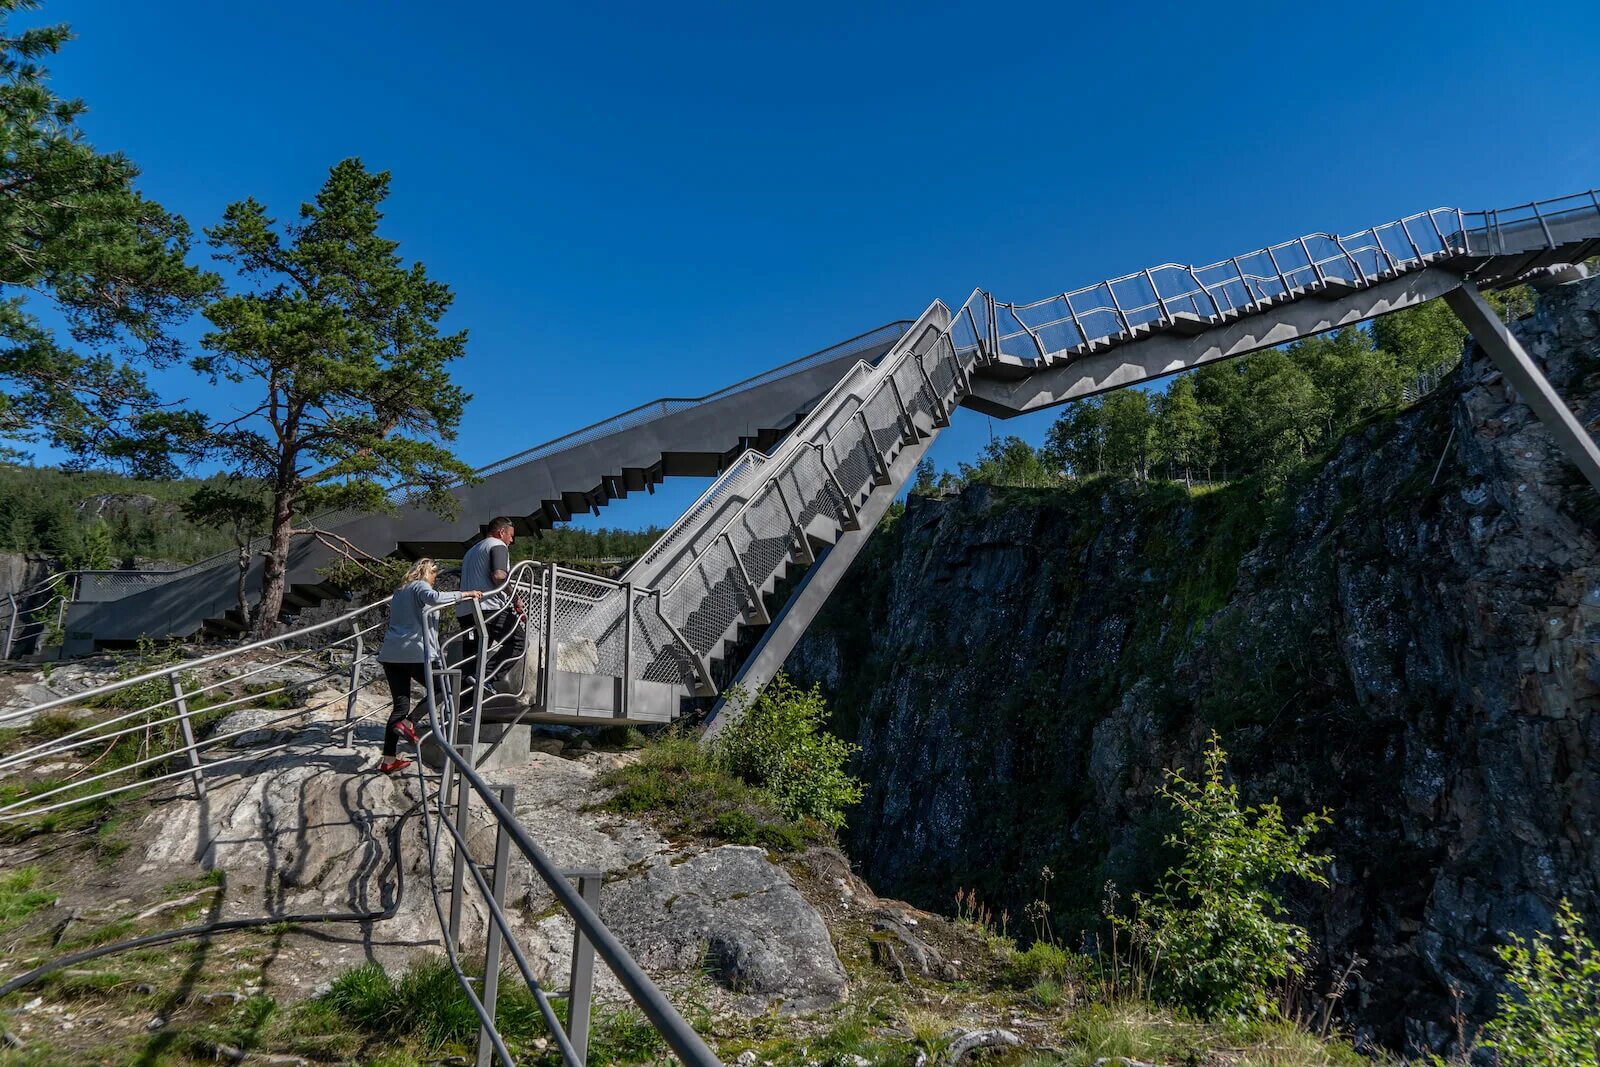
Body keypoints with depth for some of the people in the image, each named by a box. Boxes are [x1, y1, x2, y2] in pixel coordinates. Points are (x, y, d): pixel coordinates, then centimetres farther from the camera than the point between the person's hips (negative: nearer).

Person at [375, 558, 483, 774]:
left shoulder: (399, 591, 26)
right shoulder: (420, 586, 0)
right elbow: (434, 598, -23)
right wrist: (463, 594, -18)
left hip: (390, 654, 8)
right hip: (415, 653, -8)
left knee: (401, 704, 9)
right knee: (441, 690, 7)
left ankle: (389, 760, 6)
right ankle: (407, 723, -10)